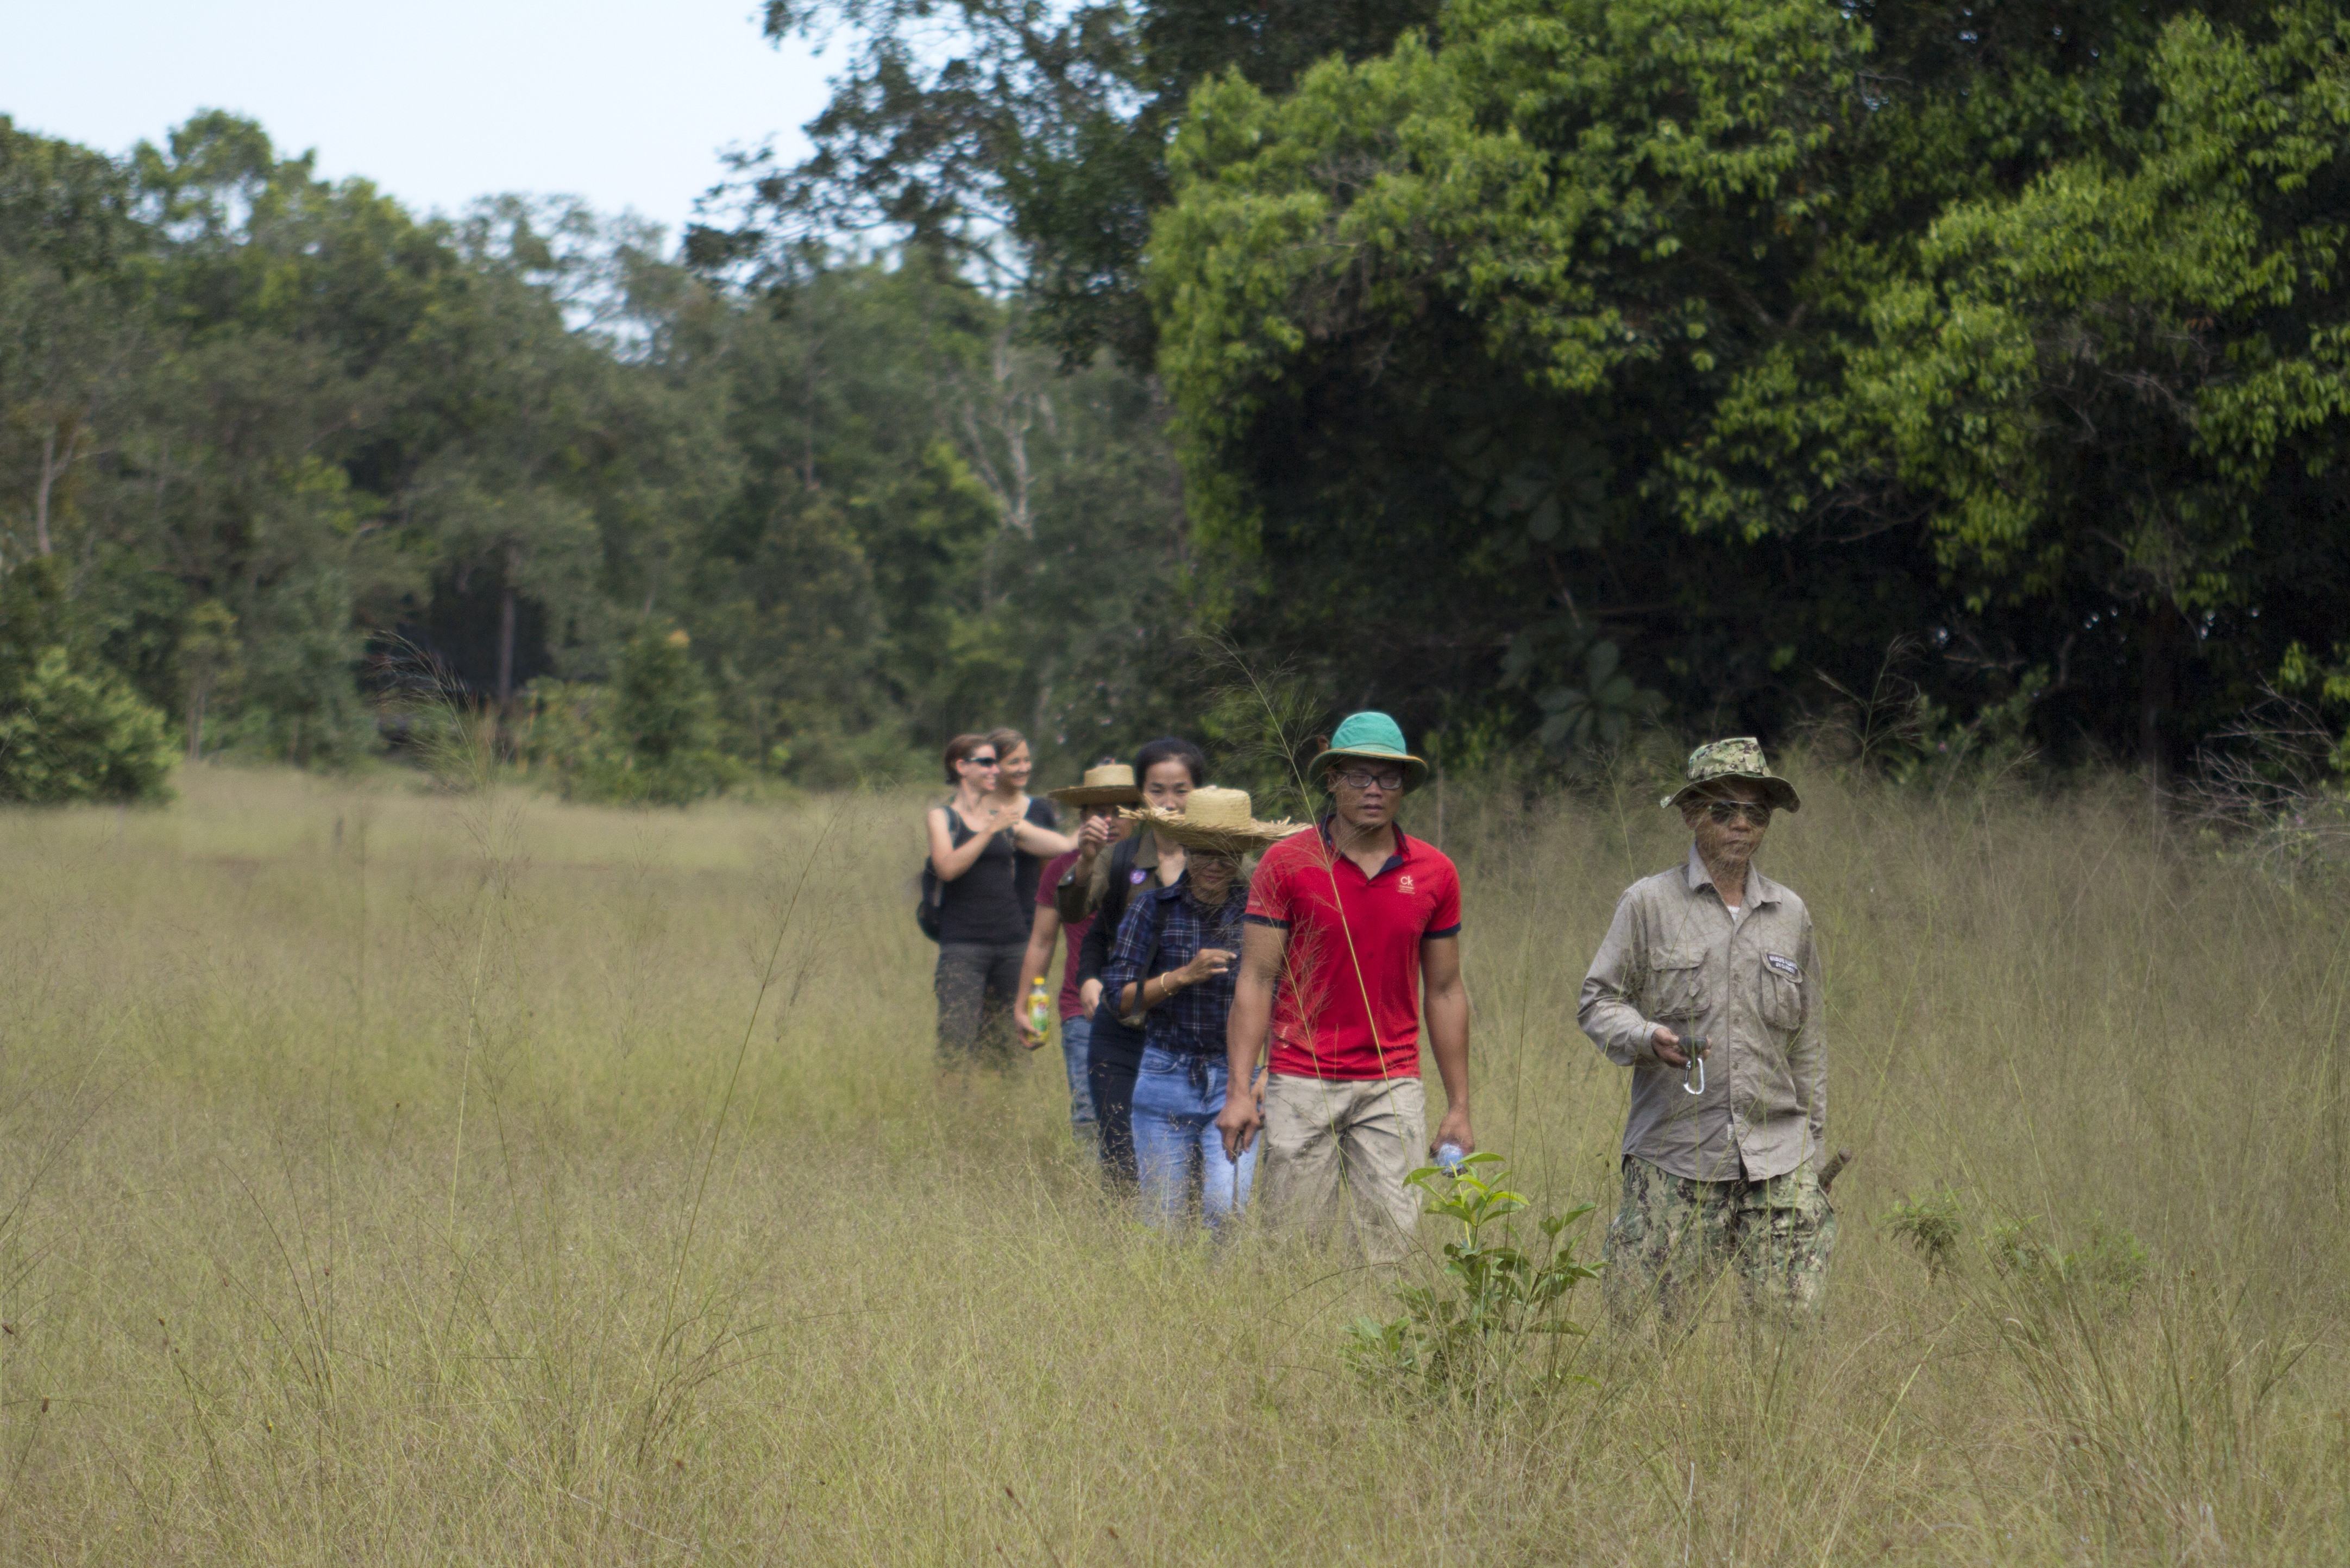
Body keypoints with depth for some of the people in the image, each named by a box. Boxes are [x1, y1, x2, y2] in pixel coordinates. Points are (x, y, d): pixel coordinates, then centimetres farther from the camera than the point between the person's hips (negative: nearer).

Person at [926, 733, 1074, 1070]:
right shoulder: (941, 817, 6)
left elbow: (1064, 845, 10)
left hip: (1012, 943, 4)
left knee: (1009, 1051, 1)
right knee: (956, 1048, -12)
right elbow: (947, 868, -11)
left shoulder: (1009, 820, 19)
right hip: (963, 946, -4)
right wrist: (991, 831, -15)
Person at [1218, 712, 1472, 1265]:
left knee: (1391, 1249, -4)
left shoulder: (1434, 874, 6)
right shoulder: (1286, 863, -1)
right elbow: (1256, 980, -1)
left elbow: (1445, 992, 12)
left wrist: (1459, 1106, 9)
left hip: (1393, 1091, 2)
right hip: (1301, 1085, -2)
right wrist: (1239, 1089, -8)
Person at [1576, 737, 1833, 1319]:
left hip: (1777, 1157, 3)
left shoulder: (1790, 914, 14)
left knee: (1794, 1317, -4)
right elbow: (1598, 1002, 2)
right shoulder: (1648, 904, 3)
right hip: (1674, 1155, -3)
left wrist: (1813, 1137, 18)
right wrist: (1648, 1038, -18)